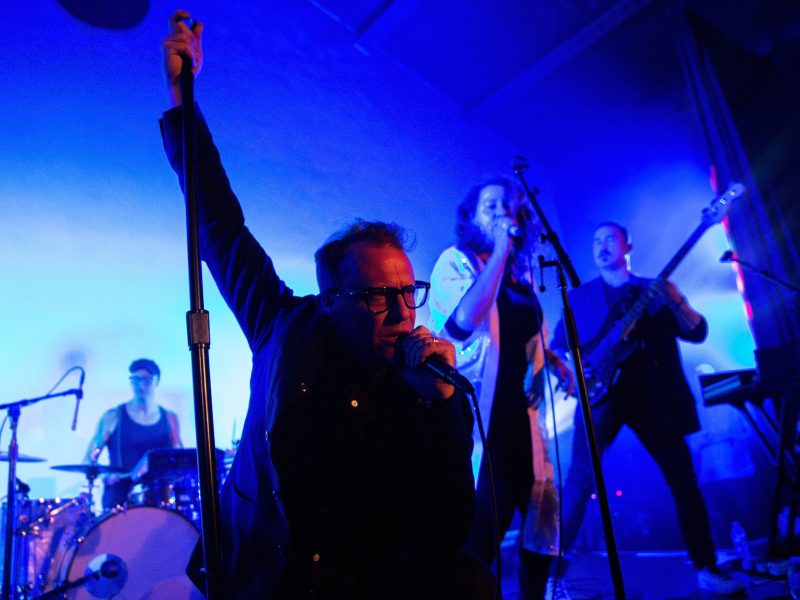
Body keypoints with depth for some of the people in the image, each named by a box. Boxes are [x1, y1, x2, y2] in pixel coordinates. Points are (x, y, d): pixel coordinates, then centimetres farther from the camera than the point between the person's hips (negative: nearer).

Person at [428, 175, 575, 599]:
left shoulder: (520, 272, 14)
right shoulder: (456, 261, -5)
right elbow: (464, 320, -25)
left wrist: (557, 363, 9)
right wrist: (499, 251, -18)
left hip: (519, 410, 7)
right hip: (479, 413, -7)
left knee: (541, 508, 14)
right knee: (480, 524, -4)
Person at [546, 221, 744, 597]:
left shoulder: (656, 289, 15)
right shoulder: (579, 296, 14)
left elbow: (698, 332, 4)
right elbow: (558, 347, 10)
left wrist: (674, 301, -14)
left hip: (653, 394, 2)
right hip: (601, 395, -1)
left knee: (684, 480, 4)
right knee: (580, 481, -10)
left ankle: (706, 569, 20)